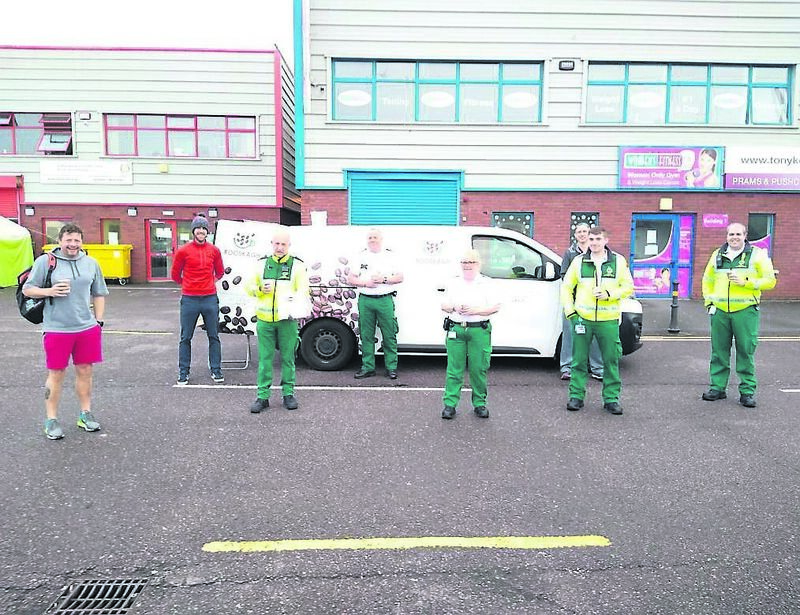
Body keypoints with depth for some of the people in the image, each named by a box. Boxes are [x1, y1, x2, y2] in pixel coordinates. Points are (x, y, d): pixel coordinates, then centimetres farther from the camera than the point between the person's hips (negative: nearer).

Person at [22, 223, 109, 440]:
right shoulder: (45, 261, -2)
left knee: (85, 371, 11)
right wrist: (49, 291, -16)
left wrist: (99, 320, 9)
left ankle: (86, 414, 24)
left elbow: (99, 294, 15)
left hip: (87, 328, 3)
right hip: (56, 330, -3)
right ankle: (51, 420, 17)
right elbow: (27, 289, 2)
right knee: (56, 374, 5)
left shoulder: (91, 263, 8)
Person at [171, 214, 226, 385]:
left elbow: (220, 273, 20)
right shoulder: (183, 251, -1)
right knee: (185, 338, 5)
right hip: (189, 300, -2)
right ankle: (183, 373, 16)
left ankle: (216, 370, 18)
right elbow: (175, 275, 10)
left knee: (214, 337, 7)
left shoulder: (214, 250, 6)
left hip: (210, 299, 2)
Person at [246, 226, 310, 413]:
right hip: (265, 320, 2)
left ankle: (288, 393, 20)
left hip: (287, 320, -2)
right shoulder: (262, 263, 10)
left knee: (288, 358, 7)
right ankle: (263, 396, 13)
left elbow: (303, 291, -3)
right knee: (264, 359, 5)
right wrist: (260, 289, -8)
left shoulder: (297, 265, 3)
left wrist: (296, 301, -24)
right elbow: (248, 287, 14)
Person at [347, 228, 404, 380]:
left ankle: (391, 367, 8)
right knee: (366, 336, 5)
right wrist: (365, 283, -7)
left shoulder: (390, 256, 9)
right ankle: (368, 367, 14)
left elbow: (400, 277, 5)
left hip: (385, 300, -1)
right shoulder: (361, 256, 12)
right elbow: (350, 278, 9)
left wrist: (384, 279, -11)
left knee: (389, 336, -1)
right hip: (365, 300, 2)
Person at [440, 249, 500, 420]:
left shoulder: (486, 284, 6)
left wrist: (476, 310, -12)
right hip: (456, 330, 2)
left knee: (479, 369, 2)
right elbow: (444, 305, 14)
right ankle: (450, 404, 6)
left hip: (479, 331, -2)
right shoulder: (454, 284, 15)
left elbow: (495, 307, 0)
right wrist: (454, 308, -7)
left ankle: (479, 404, 15)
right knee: (454, 369, 1)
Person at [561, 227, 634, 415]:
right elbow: (566, 287, 11)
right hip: (582, 319, 0)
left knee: (611, 360, 4)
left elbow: (628, 286, 6)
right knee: (579, 360, 5)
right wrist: (570, 311, 1)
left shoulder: (618, 261, 5)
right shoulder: (579, 261, 6)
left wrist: (609, 294, -11)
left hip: (608, 321, 0)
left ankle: (611, 399, 15)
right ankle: (576, 396, 16)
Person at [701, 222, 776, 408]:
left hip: (745, 311, -3)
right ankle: (717, 387, 17)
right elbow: (707, 280, 21)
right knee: (719, 351, 7)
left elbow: (770, 280, -2)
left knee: (746, 351, 0)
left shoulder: (757, 255, 3)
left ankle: (747, 391, 10)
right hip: (719, 311, 3)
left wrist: (746, 282, -15)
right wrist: (709, 302, 9)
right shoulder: (717, 255, 12)